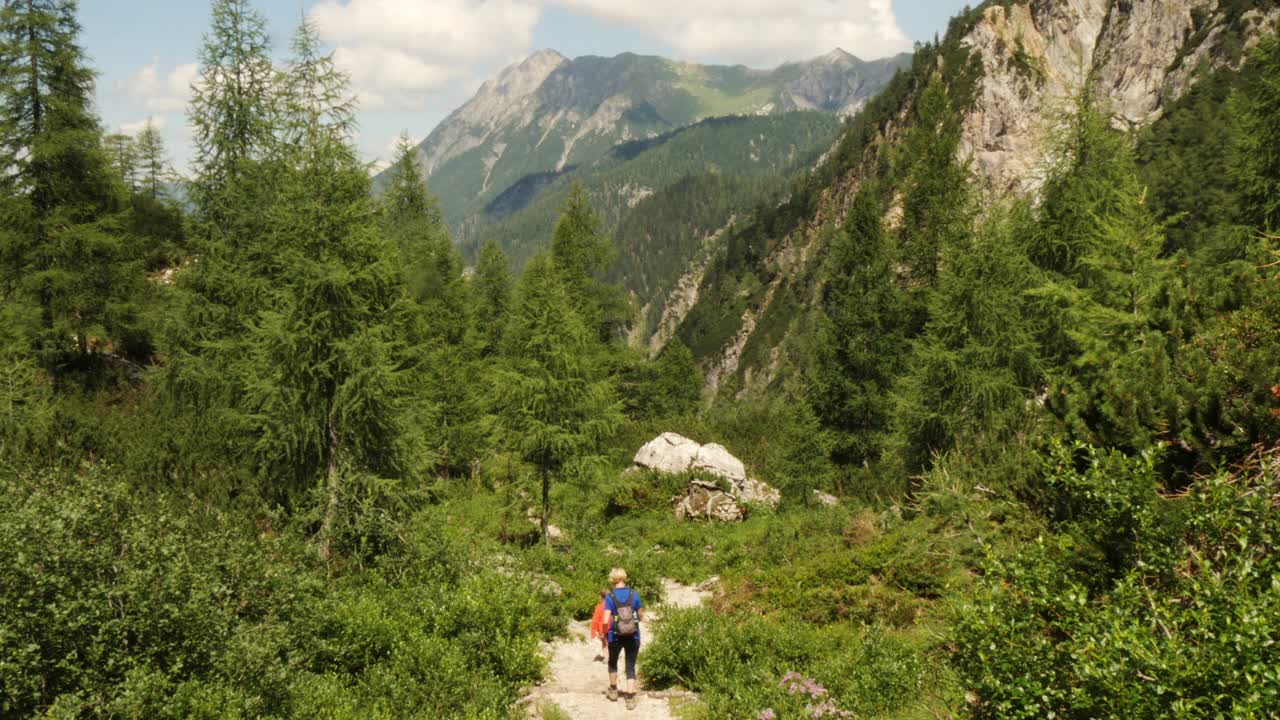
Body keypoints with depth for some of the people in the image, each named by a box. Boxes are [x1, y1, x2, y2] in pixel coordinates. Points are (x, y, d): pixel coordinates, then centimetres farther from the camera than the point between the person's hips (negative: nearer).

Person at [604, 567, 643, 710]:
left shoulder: (610, 597, -10)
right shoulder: (634, 595, -5)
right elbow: (641, 617, 2)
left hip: (616, 636, -1)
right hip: (633, 636, 1)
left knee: (612, 662, 24)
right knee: (631, 667, 7)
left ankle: (613, 691, 38)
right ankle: (630, 699, -2)